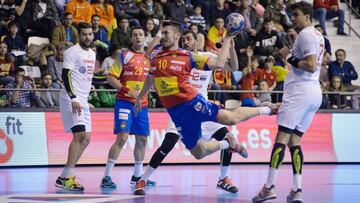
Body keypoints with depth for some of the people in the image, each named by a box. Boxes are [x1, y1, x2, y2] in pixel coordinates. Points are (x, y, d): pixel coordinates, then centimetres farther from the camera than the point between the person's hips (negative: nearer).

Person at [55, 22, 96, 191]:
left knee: (85, 139, 7)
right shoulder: (72, 52, -10)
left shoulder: (92, 54, 17)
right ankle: (67, 177, -19)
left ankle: (65, 176, 11)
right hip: (71, 99, -9)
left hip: (83, 101, 9)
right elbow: (65, 75, -17)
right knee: (80, 134, -19)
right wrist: (74, 99, -25)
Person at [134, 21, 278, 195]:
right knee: (198, 152, -2)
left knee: (231, 118, -19)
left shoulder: (187, 56, -1)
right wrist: (140, 97, 38)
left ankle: (266, 110, 7)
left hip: (191, 102, -3)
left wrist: (227, 40, -8)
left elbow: (219, 64, -5)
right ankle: (227, 143, 26)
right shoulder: (155, 57, 11)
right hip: (176, 112, 3)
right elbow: (150, 78, 31)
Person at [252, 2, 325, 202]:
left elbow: (311, 65, -19)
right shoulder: (318, 35, 21)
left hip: (300, 90, -10)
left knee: (282, 137, -11)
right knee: (294, 140, 9)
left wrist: (291, 60, -7)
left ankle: (270, 187, -16)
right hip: (315, 91, 10)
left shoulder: (306, 34, -8)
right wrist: (290, 56, 18)